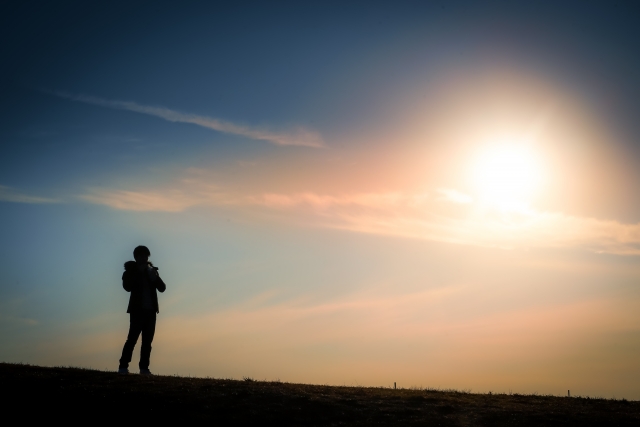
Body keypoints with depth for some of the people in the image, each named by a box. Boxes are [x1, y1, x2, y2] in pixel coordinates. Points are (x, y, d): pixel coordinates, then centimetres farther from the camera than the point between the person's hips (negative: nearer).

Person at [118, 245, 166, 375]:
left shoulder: (151, 271, 14)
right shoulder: (130, 271, 5)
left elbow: (162, 288, 4)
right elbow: (127, 287, -14)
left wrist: (154, 275, -10)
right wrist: (139, 272, -13)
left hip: (150, 311, 4)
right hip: (137, 310, -4)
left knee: (147, 340, 0)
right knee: (132, 338, -11)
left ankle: (144, 368, 1)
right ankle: (123, 367, -10)